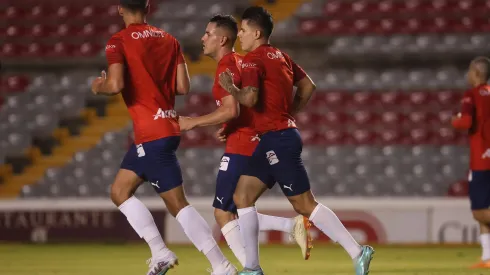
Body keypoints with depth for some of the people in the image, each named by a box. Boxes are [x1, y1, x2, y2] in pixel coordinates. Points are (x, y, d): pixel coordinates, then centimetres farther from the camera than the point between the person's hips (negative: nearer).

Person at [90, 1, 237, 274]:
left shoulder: (119, 42, -9)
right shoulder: (169, 40, 9)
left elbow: (116, 85, -20)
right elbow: (183, 87, 5)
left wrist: (99, 87, 2)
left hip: (151, 133, -8)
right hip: (168, 127, 8)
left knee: (177, 204, -5)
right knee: (120, 191, 14)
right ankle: (160, 252, 4)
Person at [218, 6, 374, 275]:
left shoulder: (252, 59, -12)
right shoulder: (279, 56, 15)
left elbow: (249, 98, -25)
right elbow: (307, 86, 21)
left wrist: (230, 88, -7)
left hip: (277, 139, -10)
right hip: (280, 135, 10)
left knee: (304, 204, -7)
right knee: (242, 197, 10)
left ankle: (357, 252, -7)